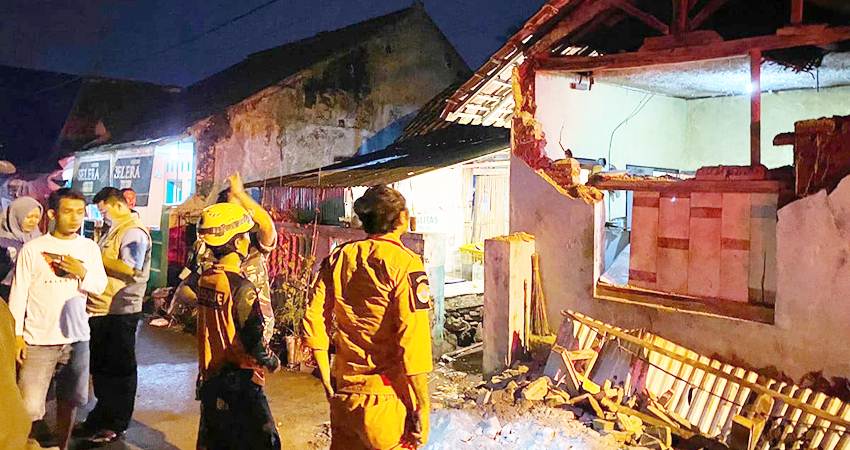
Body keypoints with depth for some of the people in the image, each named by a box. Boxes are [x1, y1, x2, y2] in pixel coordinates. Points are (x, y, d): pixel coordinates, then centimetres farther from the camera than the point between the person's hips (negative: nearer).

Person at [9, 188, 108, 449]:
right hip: (38, 340, -3)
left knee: (69, 400, 14)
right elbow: (18, 294, -3)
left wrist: (83, 273, -15)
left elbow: (100, 287, 3)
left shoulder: (89, 248, 4)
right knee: (29, 408, -6)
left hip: (77, 338, 3)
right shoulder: (33, 248, -5)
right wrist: (16, 334, -6)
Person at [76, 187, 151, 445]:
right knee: (100, 366, 18)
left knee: (119, 369, 2)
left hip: (120, 312, -10)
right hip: (100, 310, 10)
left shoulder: (134, 232, -13)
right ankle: (102, 418, 32)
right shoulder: (113, 232, 18)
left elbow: (131, 269, -23)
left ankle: (116, 425, 13)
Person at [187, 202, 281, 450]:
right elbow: (254, 339, -21)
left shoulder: (204, 279, 1)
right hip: (239, 380, -8)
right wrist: (271, 361, -2)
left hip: (210, 376, 8)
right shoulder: (241, 286, -21)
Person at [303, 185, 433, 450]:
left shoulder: (339, 258, 2)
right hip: (385, 399, -5)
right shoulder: (404, 263, -14)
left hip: (343, 393, 5)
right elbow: (413, 342, -18)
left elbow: (314, 321, 2)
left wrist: (327, 382, 13)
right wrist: (421, 409, -11)